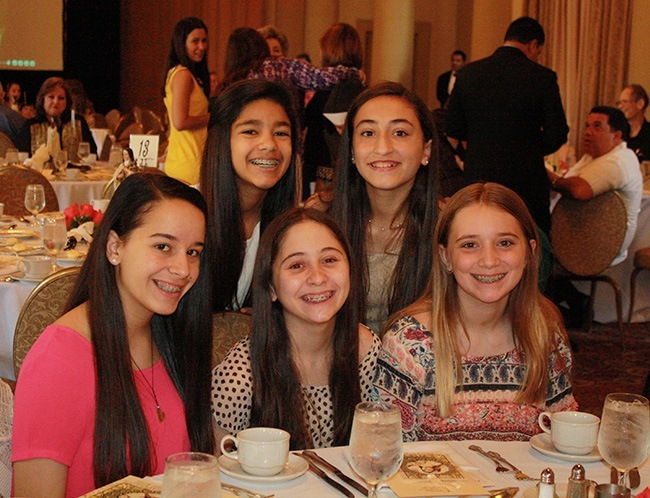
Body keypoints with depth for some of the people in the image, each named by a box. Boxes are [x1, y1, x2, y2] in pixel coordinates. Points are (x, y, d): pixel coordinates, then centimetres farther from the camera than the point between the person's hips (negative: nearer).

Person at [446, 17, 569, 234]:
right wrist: (532, 149, 11)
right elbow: (557, 134, -9)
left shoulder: (468, 73, 0)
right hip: (526, 182, -3)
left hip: (478, 177, 3)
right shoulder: (542, 77, -10)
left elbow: (454, 128, 5)